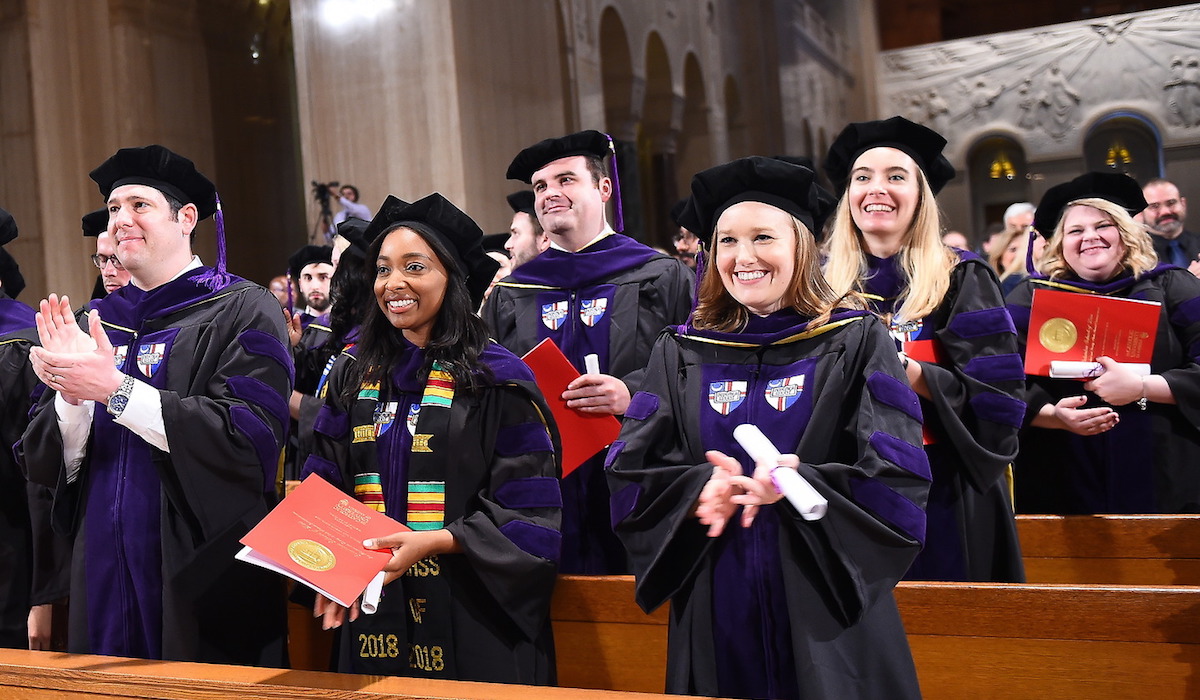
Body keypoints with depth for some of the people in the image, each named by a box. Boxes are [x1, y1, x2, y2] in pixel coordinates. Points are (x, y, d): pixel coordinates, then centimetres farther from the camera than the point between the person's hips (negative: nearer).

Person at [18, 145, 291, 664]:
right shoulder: (93, 322, 10)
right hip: (105, 579, 5)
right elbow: (45, 465, 6)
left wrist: (114, 389, -21)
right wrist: (71, 393, -15)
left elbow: (252, 438, -20)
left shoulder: (242, 311, -6)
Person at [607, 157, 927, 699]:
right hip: (714, 614, 2)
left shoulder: (856, 343, -1)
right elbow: (632, 476, 1)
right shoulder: (680, 354, 6)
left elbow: (897, 482, -8)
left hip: (824, 612, -2)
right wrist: (702, 487, -18)